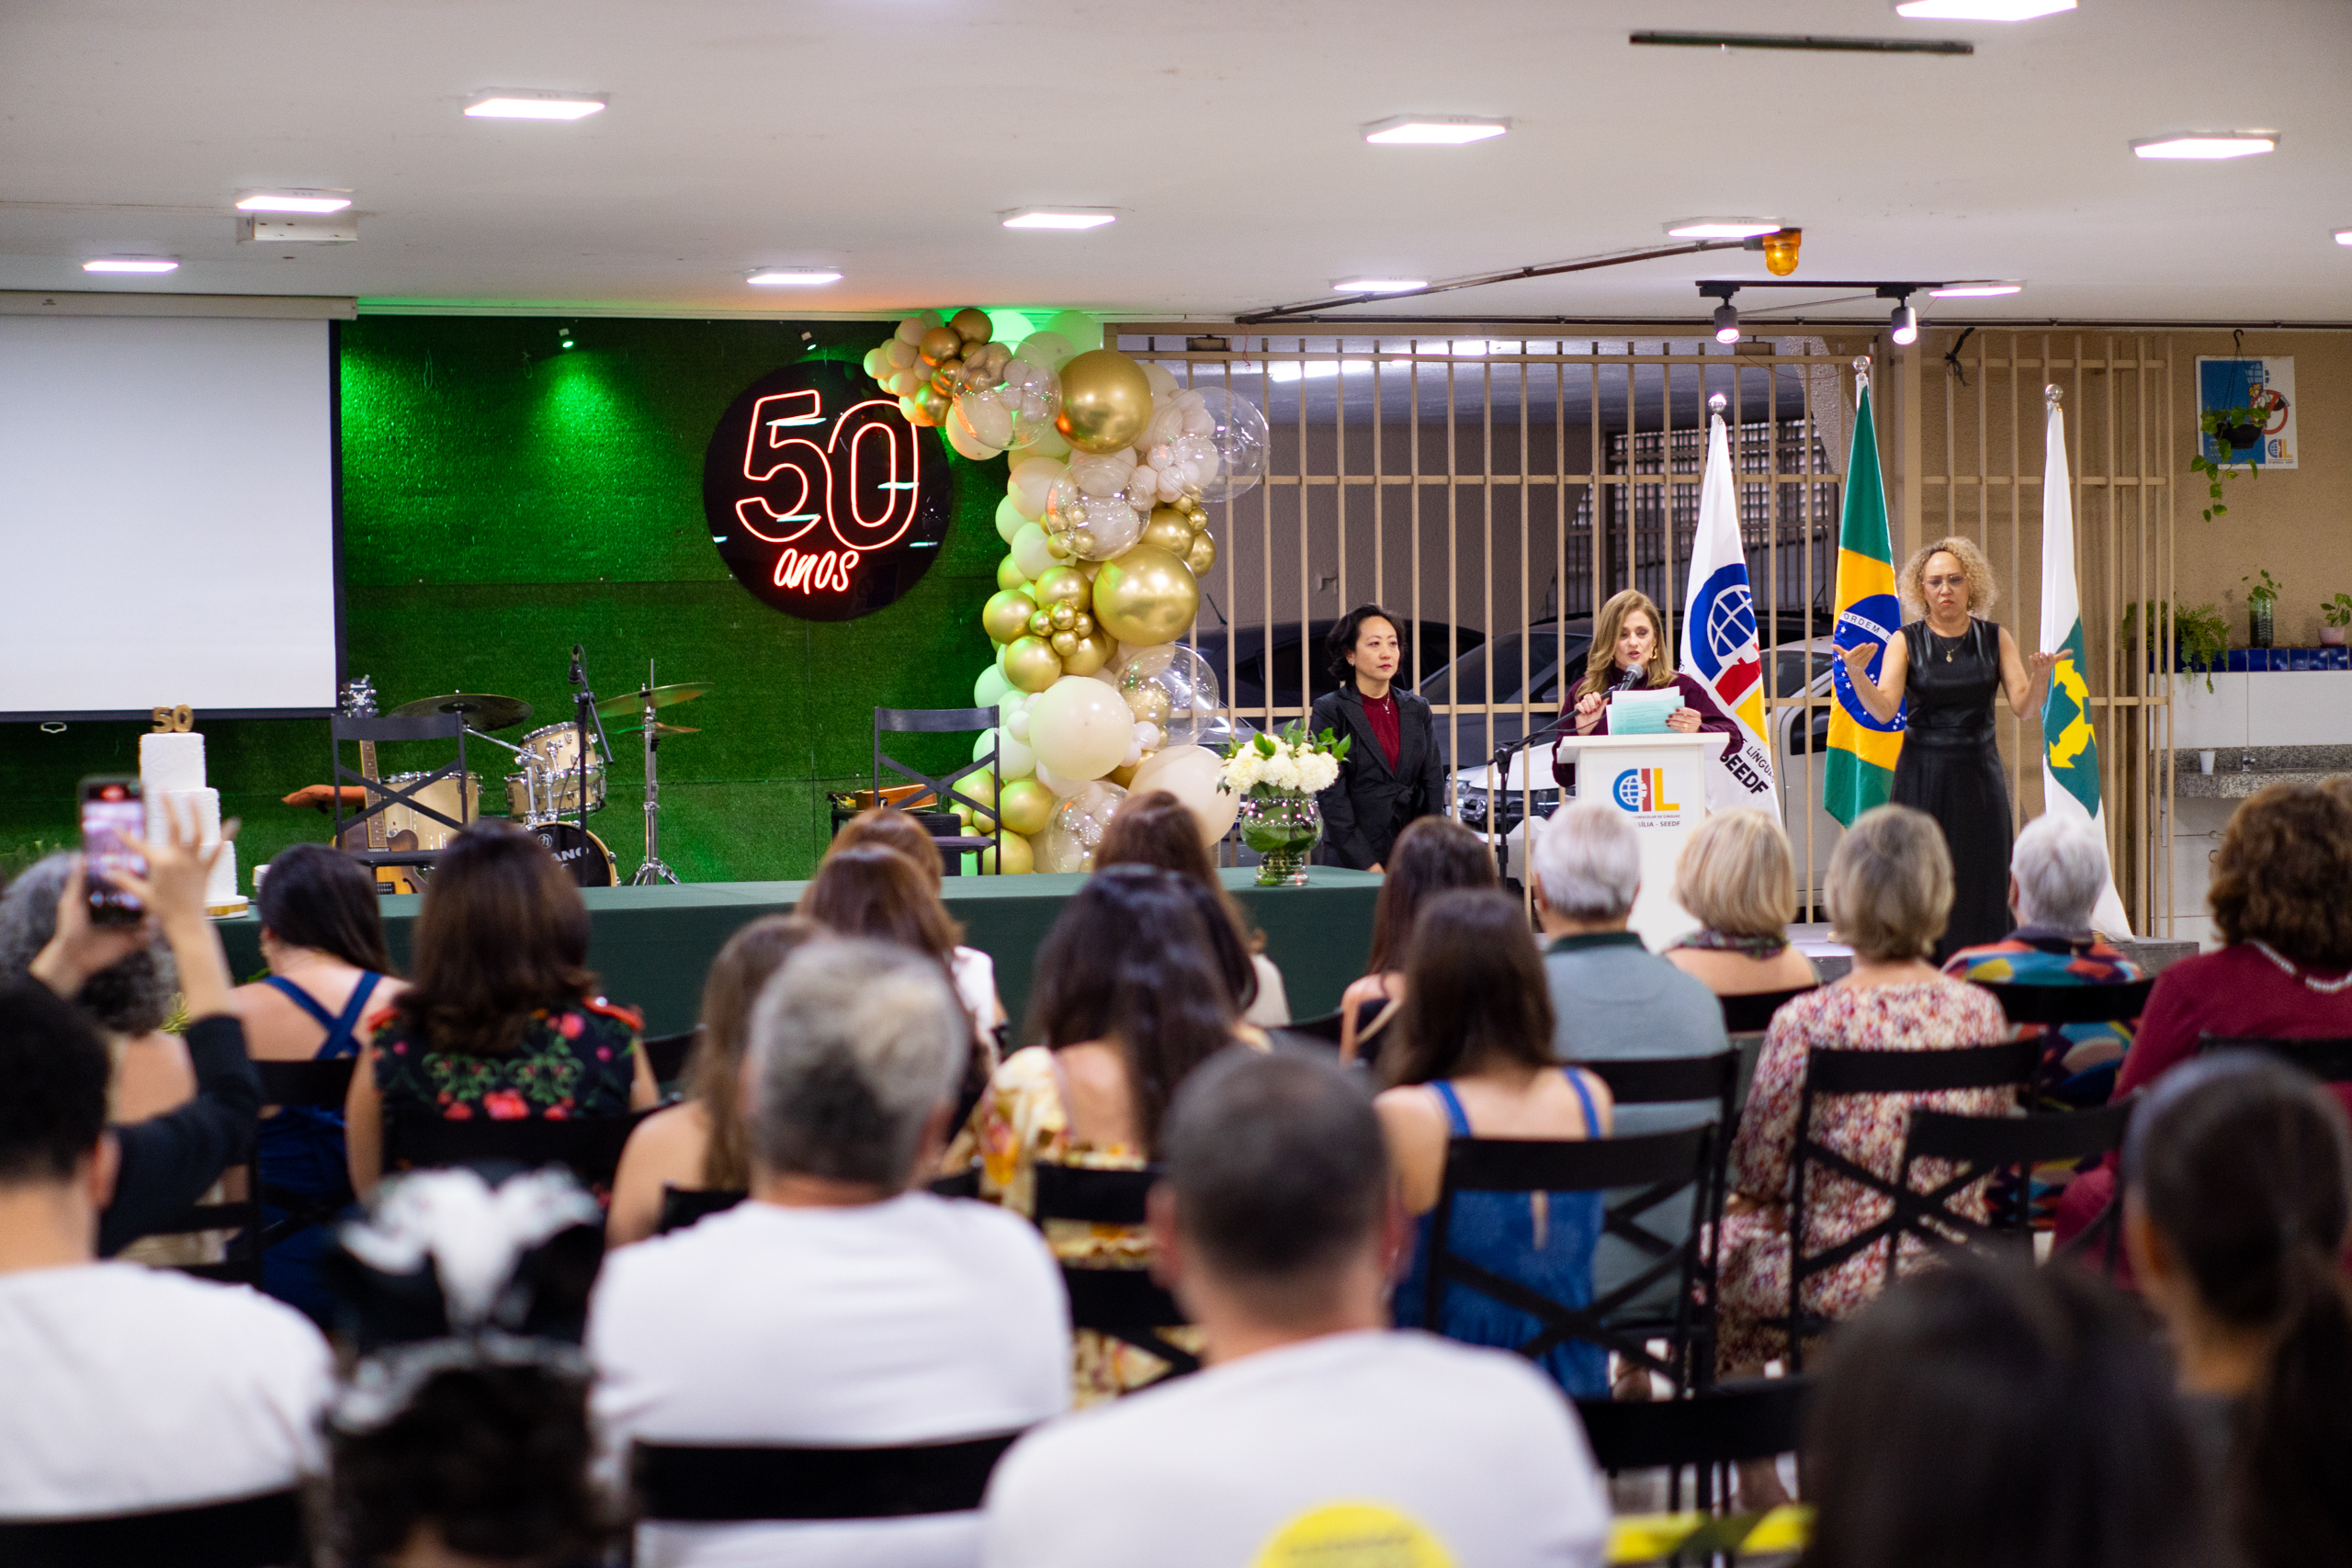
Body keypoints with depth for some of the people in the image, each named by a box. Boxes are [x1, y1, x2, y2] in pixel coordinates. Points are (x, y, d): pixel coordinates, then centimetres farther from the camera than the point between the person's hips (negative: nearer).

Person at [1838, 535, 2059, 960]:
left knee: (1980, 889, -1)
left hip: (1979, 776, 1)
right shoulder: (1905, 642, 1)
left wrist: (2037, 676, -23)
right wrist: (1857, 675, -28)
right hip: (1922, 777, -1)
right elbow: (1883, 710, -10)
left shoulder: (1995, 639, 6)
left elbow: (2022, 707, -2)